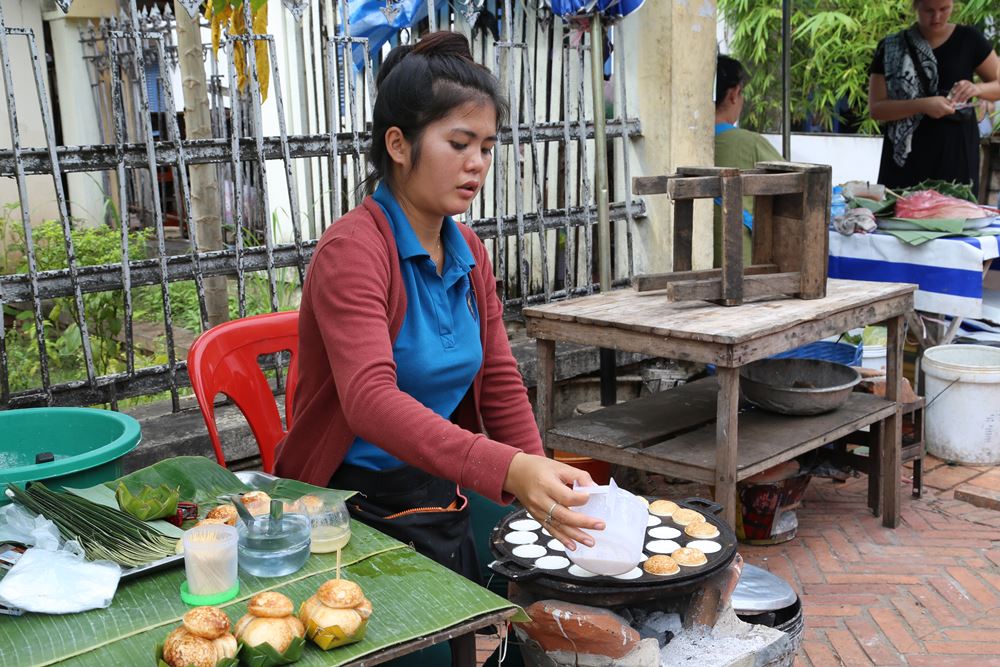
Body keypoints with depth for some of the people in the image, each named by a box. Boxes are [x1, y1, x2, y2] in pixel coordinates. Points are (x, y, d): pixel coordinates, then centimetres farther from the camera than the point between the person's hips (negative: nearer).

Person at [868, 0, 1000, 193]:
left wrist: (977, 89, -11)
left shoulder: (968, 39, 5)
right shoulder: (890, 48, 2)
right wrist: (922, 105, -18)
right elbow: (876, 108, -3)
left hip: (956, 150, 1)